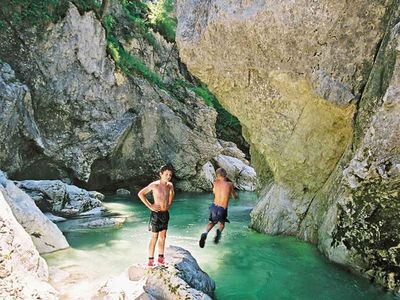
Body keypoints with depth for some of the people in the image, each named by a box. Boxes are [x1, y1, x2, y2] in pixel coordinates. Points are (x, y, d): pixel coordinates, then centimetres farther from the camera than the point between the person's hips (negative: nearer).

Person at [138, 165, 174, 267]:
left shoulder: (170, 185, 0)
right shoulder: (154, 185, -16)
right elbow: (140, 193, -12)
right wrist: (150, 206, -13)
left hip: (165, 213, 5)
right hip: (156, 213, -5)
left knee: (163, 237, 13)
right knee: (154, 238, 2)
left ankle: (161, 258, 25)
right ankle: (151, 260, 12)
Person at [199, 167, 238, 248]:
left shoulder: (216, 182, 4)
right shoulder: (229, 184, 0)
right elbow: (236, 197, 13)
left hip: (214, 207, 2)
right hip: (223, 209, -1)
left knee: (212, 222, 28)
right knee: (222, 223, 29)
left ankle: (205, 233, -1)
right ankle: (219, 231, -4)